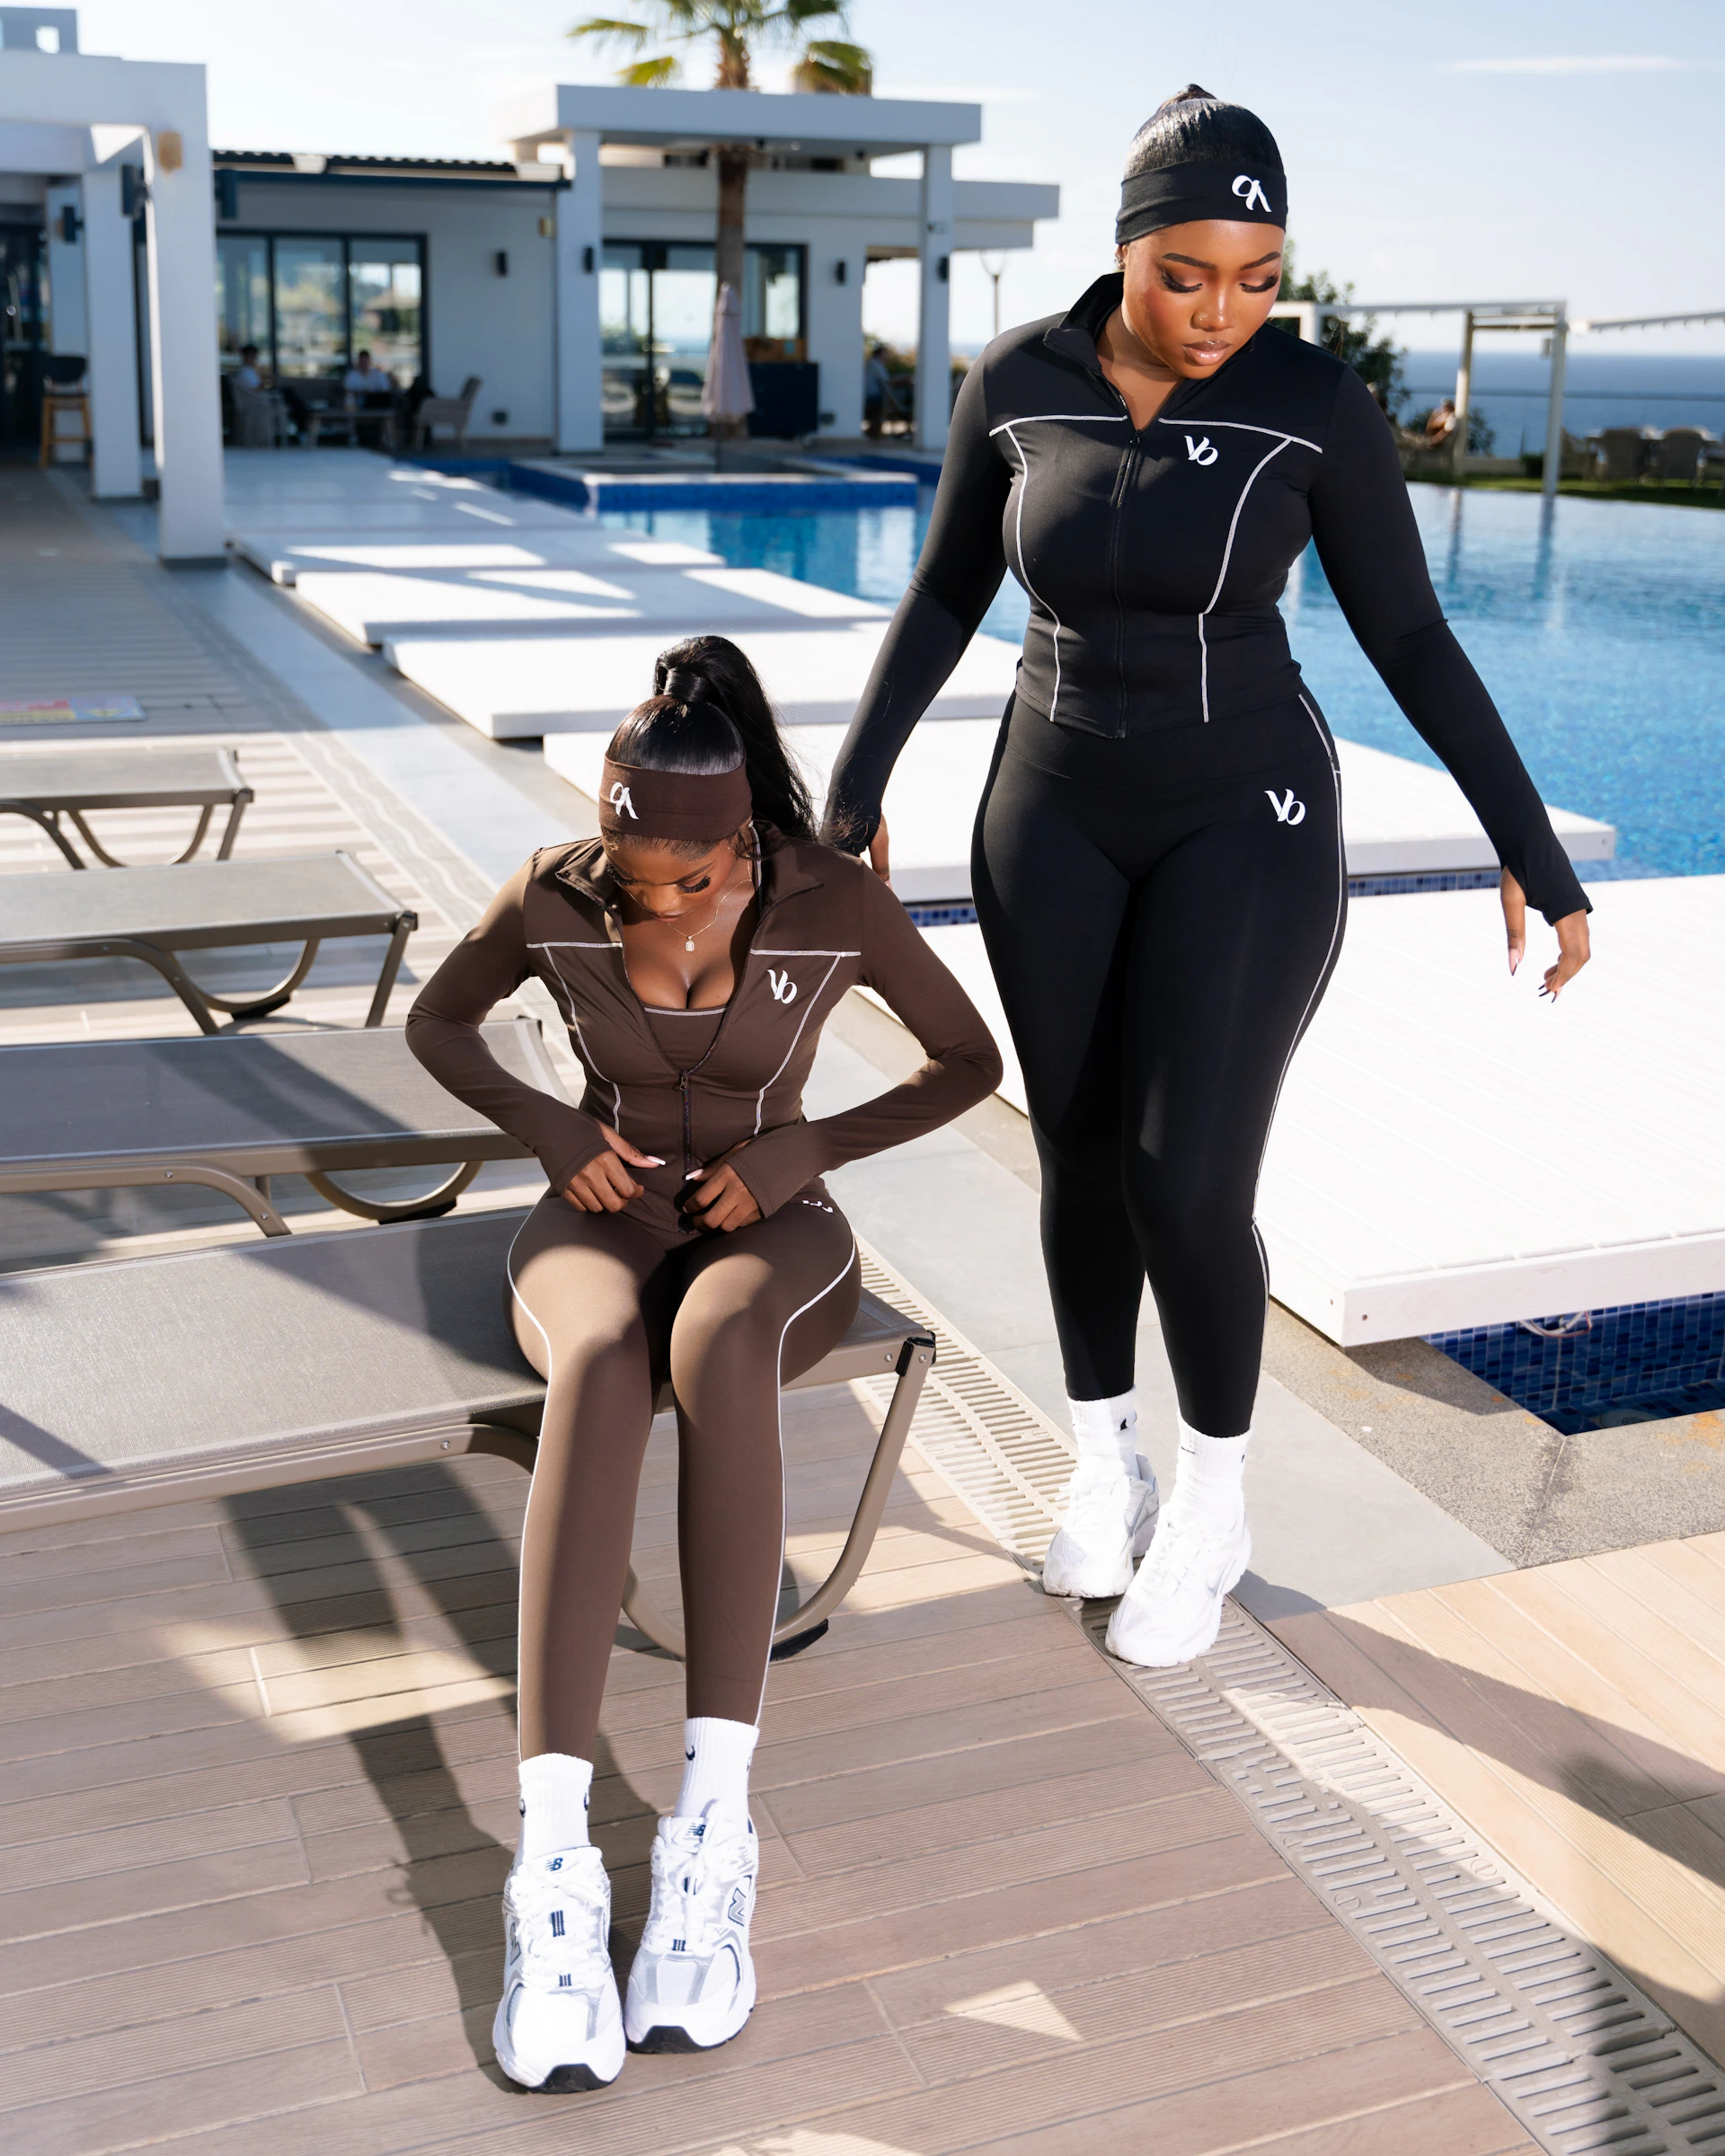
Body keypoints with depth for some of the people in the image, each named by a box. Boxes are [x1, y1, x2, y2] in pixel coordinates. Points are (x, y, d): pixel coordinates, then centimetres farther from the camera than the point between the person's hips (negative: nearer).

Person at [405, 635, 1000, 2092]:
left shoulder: (840, 902, -16)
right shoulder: (552, 895, -13)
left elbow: (971, 1060, -2)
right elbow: (436, 1023, 6)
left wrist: (808, 1148, -16)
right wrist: (547, 1127, -13)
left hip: (770, 1228, 0)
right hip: (602, 1221, 1)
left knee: (716, 1347, -41)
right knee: (600, 1369, -39)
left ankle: (714, 1826, -39)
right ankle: (555, 1863, -43)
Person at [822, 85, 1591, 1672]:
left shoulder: (1318, 404, -12)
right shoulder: (1016, 383, -5)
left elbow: (1413, 641, -7)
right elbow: (947, 595, 6)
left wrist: (1535, 854, -7)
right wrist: (855, 787, 6)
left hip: (1245, 823, -3)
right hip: (1055, 817, 3)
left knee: (1190, 1191, -8)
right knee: (1083, 1165, 10)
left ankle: (1210, 1509, 16)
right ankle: (1106, 1462, 32)